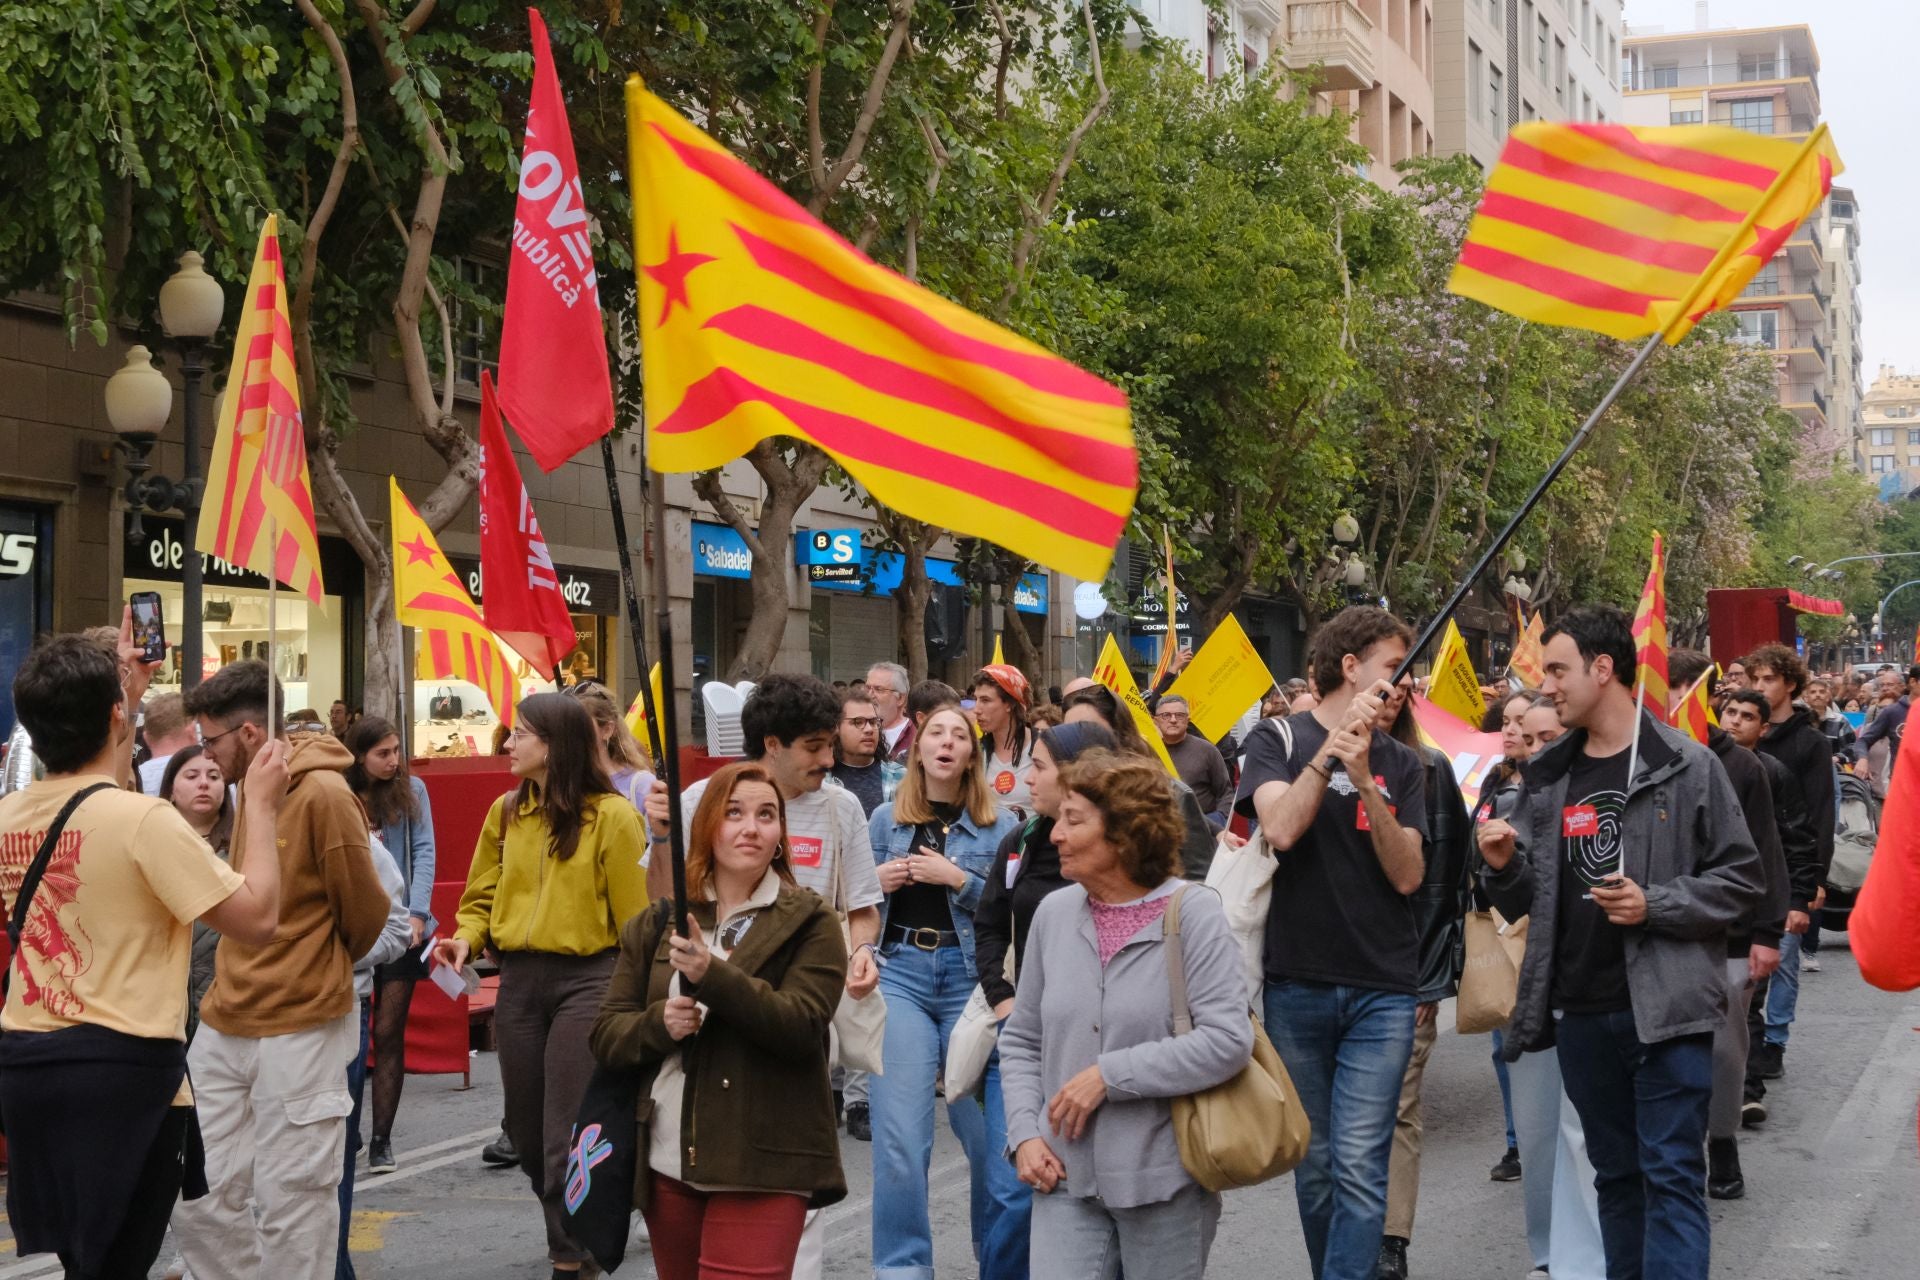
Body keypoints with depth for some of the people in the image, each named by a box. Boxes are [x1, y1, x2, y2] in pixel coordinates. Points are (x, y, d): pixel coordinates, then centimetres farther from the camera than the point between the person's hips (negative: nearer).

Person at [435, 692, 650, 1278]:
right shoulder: (506, 812, 6)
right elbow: (483, 895, 14)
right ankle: (573, 1227, 38)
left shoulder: (610, 816, -9)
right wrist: (467, 938, -6)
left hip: (587, 980, -6)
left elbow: (632, 914, -7)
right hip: (518, 982, 6)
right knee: (526, 1132, 15)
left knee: (568, 1136, -5)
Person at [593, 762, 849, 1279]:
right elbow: (604, 1036, 9)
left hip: (762, 1167, -5)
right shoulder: (656, 924, 10)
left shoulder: (810, 923, -1)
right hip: (667, 1163, 5)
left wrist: (713, 973, -25)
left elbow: (800, 1026, -15)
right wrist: (659, 1023, -12)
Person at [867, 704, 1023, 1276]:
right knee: (899, 1136, -4)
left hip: (973, 977, -1)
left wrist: (957, 879, -12)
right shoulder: (886, 818, 8)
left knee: (988, 1126, 4)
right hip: (900, 972, 1)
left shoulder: (999, 824, 3)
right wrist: (877, 883, -4)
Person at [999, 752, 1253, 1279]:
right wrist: (1025, 1134, -2)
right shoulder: (1054, 912, 4)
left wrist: (1108, 1075, -18)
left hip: (1164, 1178, -3)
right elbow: (1021, 1041, 13)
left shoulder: (1192, 912, -9)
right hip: (1065, 1175, 3)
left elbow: (1227, 1042, -19)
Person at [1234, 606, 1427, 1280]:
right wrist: (1334, 744, -17)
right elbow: (1281, 827, -16)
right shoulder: (1278, 738, 2)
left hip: (1382, 991, 1)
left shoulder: (1401, 764, 8)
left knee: (1359, 1167, -10)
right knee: (1313, 1163, 10)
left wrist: (1364, 782, -16)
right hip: (1298, 984, -1)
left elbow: (1408, 876, -4)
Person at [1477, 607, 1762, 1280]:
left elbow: (1741, 879, -3)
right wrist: (1504, 867, -6)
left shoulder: (1686, 765, -4)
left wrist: (1654, 905, -16)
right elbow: (1523, 901, 15)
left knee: (1672, 1175, -5)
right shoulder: (1546, 777, 10)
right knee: (1616, 1174, 15)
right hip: (1580, 1013, 5)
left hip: (1666, 1007, -5)